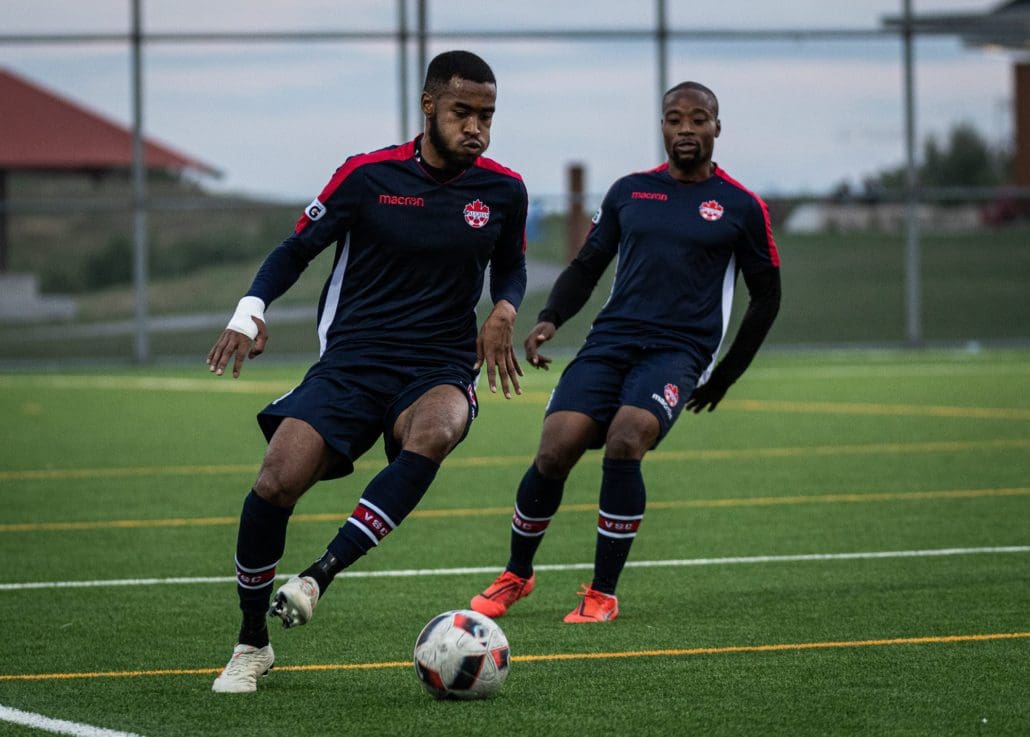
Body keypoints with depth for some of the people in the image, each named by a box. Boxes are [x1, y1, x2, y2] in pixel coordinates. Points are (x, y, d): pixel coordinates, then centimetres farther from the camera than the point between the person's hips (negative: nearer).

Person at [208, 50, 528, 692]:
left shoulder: (503, 190, 3)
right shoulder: (367, 176, -2)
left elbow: (510, 269, 21)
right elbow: (296, 251, 7)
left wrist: (505, 311, -1)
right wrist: (251, 310, -10)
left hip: (440, 369, 0)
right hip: (351, 361, 0)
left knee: (433, 433, -38)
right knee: (276, 482, -19)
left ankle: (321, 574, -34)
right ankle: (252, 645, 3)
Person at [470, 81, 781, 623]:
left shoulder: (741, 208, 6)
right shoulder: (629, 191, 14)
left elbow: (766, 296, 14)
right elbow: (588, 264, 21)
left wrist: (725, 375, 14)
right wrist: (550, 319, 2)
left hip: (678, 351, -3)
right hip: (610, 340, 3)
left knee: (624, 442, -29)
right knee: (554, 450, -15)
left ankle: (603, 594, -14)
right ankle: (516, 575, 11)